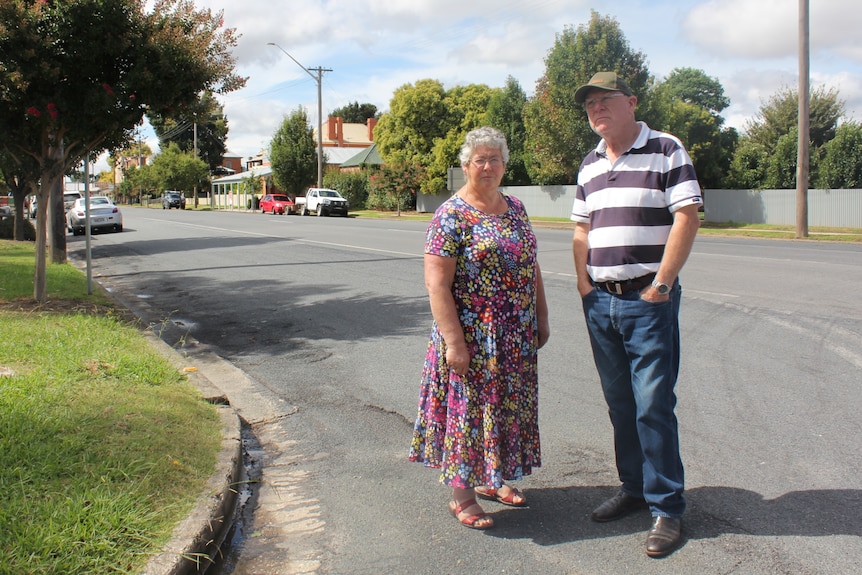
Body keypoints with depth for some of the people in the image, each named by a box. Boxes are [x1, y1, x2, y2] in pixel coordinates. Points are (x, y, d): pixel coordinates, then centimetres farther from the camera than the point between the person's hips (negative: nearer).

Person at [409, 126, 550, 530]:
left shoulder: (515, 208, 9)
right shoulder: (451, 216, -13)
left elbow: (531, 267, 16)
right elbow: (436, 284, -17)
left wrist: (541, 317, 13)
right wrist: (453, 341, -21)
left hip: (516, 338, 7)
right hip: (472, 337, -7)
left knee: (506, 406, 16)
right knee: (467, 408, 4)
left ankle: (491, 479, 35)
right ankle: (461, 495, 19)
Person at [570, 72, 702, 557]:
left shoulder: (666, 151, -3)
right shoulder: (589, 166, 15)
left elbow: (687, 219, -10)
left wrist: (661, 284, -14)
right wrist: (583, 281, 6)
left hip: (648, 299, -6)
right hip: (600, 301, 6)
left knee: (653, 405, -5)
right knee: (620, 403, 12)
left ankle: (668, 508, 8)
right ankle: (634, 488, 26)